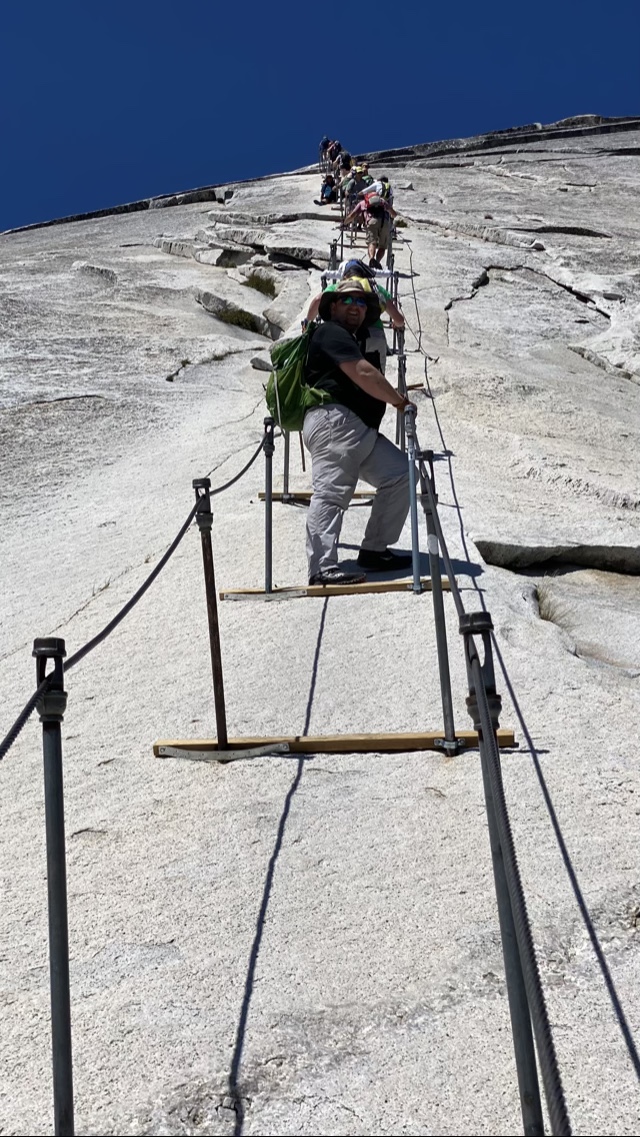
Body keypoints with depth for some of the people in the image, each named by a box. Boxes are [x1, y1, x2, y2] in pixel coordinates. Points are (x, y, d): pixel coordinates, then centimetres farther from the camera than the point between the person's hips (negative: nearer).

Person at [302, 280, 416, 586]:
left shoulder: (350, 341, 33)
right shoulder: (331, 332, -1)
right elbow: (364, 374, -11)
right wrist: (400, 401, -6)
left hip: (362, 430, 10)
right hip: (334, 420, -10)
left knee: (400, 474, 3)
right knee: (331, 492, -19)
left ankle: (374, 550, 4)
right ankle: (322, 568, -28)